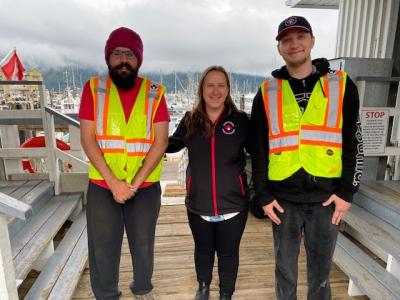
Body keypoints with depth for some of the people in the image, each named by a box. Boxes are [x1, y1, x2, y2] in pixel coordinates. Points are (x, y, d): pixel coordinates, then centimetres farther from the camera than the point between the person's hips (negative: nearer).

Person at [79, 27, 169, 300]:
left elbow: (161, 142, -7)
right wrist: (113, 181, -13)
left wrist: (135, 183, -13)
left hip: (145, 187, 0)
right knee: (102, 249, 11)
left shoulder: (154, 92, -1)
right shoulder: (94, 88, 0)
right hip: (102, 186, 0)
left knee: (143, 245, 16)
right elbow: (88, 139, -4)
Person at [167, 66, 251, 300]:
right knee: (203, 250, 25)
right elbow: (172, 144, 13)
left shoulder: (240, 120, -9)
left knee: (228, 253, 18)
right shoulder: (190, 120, -1)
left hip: (232, 204, -2)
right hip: (198, 204, 2)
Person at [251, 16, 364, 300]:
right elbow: (258, 148, 3)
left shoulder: (341, 85, 2)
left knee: (321, 267, 14)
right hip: (283, 198, 1)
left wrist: (347, 191, -3)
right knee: (285, 265, 16)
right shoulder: (267, 93, 3)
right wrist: (263, 195, 0)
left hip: (327, 197, 0)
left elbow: (354, 142, 2)